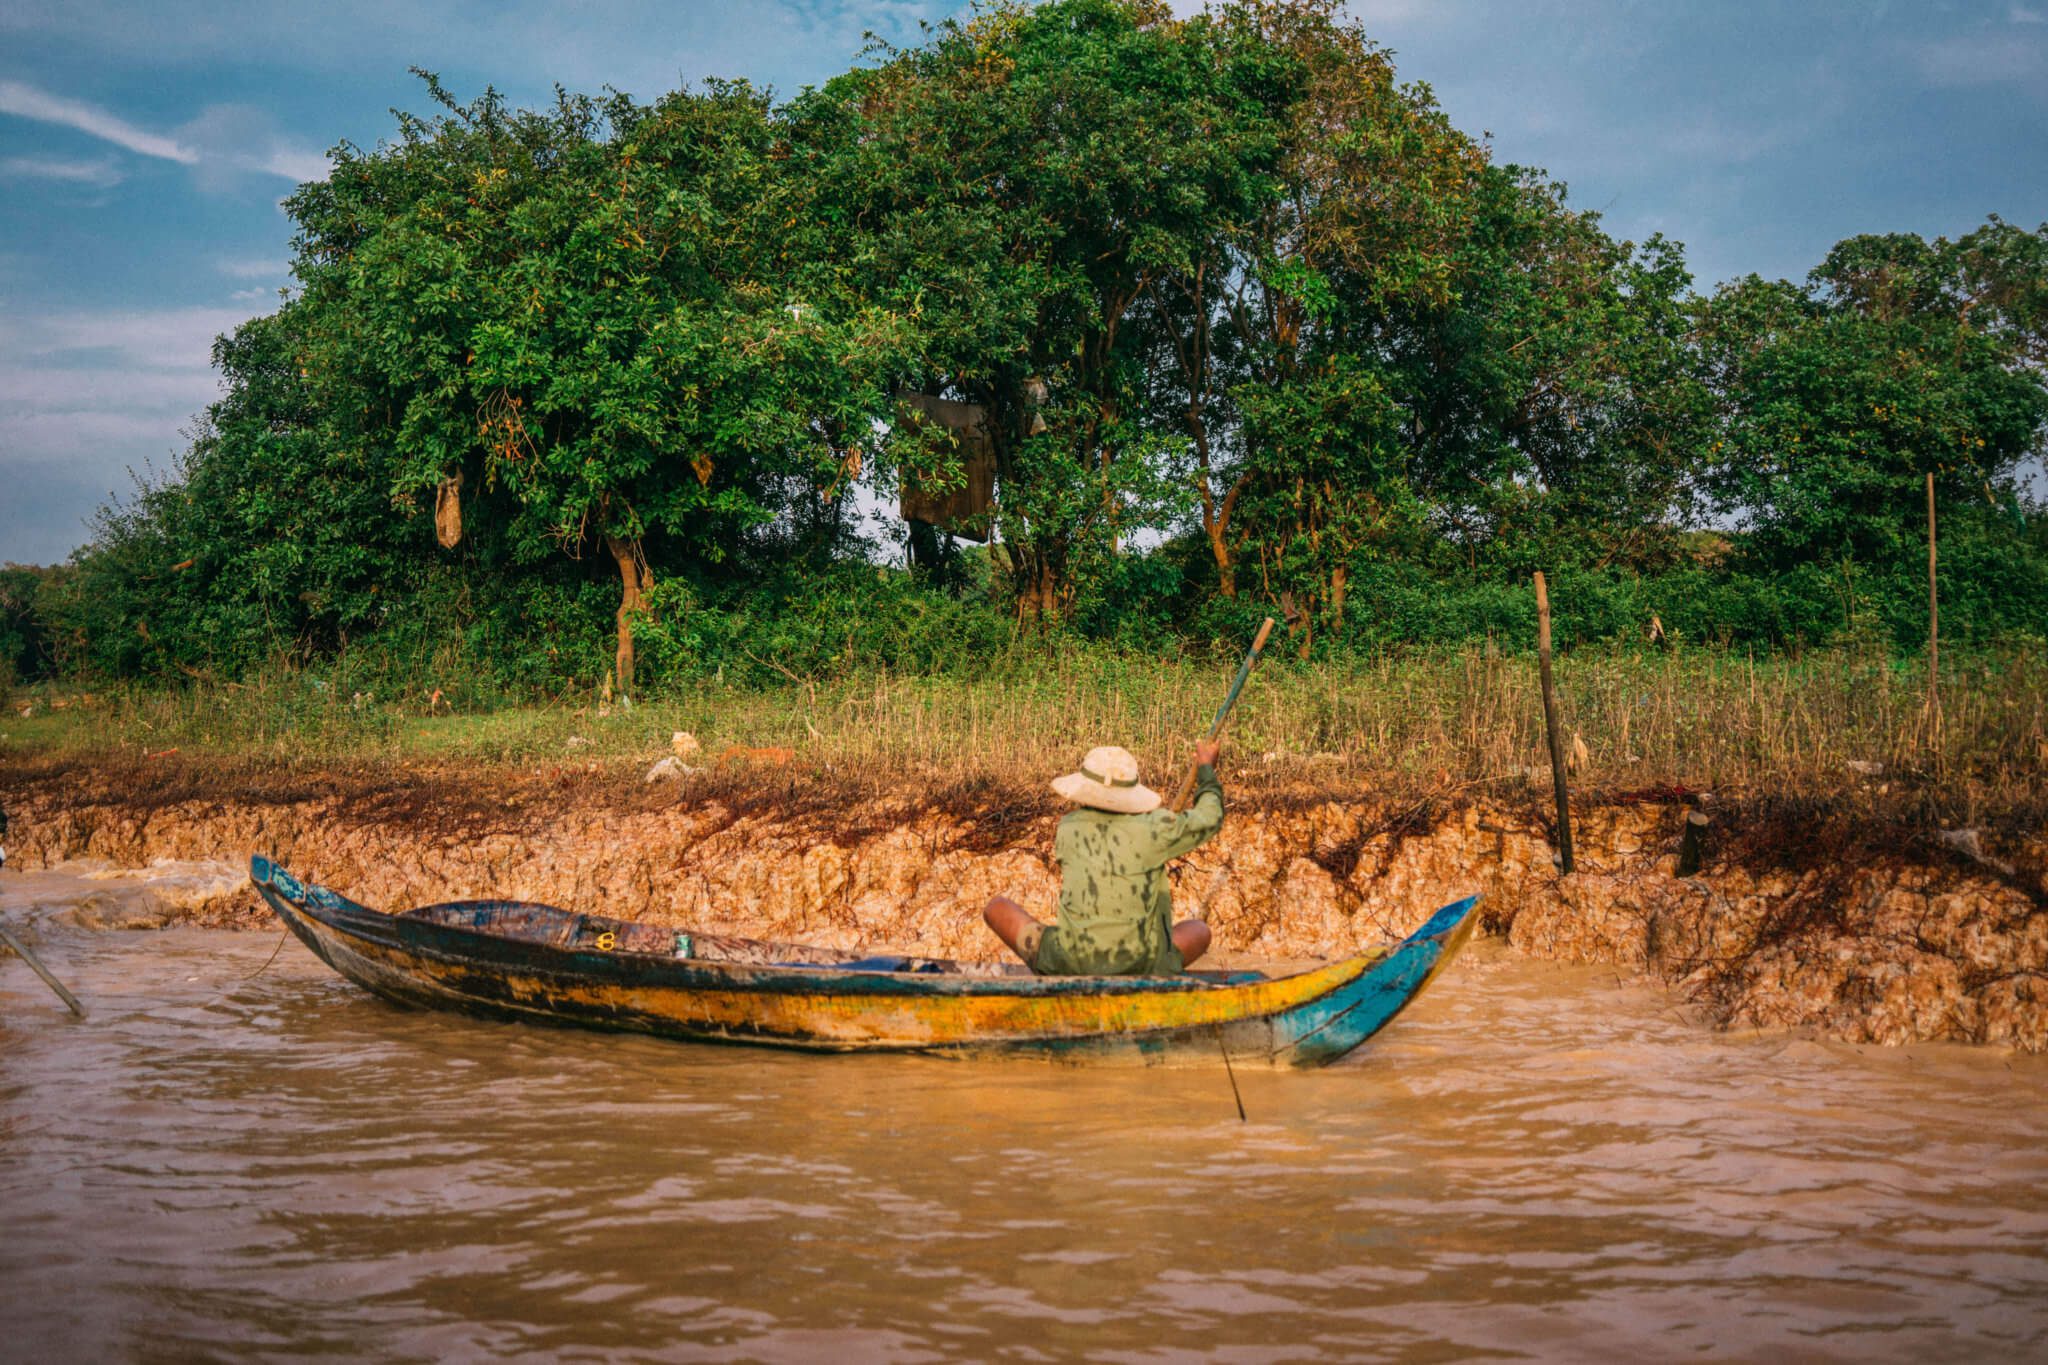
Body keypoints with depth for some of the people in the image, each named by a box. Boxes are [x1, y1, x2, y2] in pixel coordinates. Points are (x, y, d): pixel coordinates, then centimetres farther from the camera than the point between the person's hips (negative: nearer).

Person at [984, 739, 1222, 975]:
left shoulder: (1068, 829, 1)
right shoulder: (1151, 828, -8)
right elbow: (1209, 820, 11)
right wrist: (1206, 769, 28)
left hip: (1068, 966, 0)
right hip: (1137, 970, 0)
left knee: (997, 907, 21)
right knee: (1199, 930, 30)